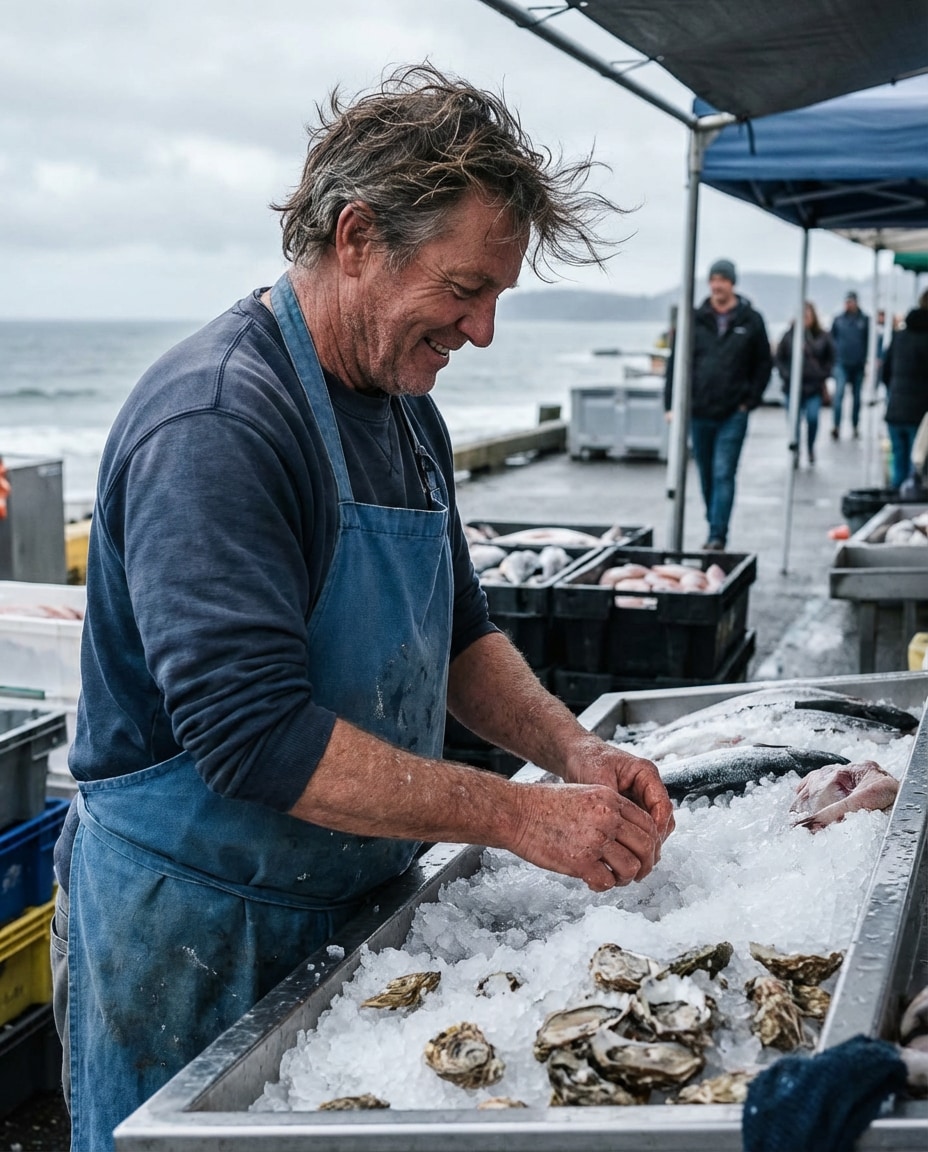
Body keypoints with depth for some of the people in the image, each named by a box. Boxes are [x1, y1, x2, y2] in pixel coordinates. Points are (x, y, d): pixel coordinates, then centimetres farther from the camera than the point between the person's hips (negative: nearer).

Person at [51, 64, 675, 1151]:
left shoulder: (405, 415, 6)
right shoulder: (216, 420, -25)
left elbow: (458, 632, 13)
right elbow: (255, 728, -31)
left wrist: (571, 751, -4)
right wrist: (520, 815, -27)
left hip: (348, 899, 8)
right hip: (190, 927, -8)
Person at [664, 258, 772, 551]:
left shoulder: (750, 321, 2)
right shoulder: (695, 320, 5)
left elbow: (764, 364, 7)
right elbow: (675, 362, 6)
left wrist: (750, 401, -2)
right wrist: (672, 403, -1)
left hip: (733, 414, -3)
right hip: (698, 412, 3)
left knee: (723, 475, -8)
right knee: (706, 475, 12)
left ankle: (717, 536, -7)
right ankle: (715, 529, 25)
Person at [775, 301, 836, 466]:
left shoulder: (822, 337, 0)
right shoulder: (789, 336, -2)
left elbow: (830, 360, 10)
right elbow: (780, 358, 4)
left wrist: (824, 376, 2)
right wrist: (786, 375, -5)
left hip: (814, 386, 0)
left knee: (813, 418, -10)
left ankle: (810, 447, 17)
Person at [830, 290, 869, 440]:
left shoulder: (865, 320, 0)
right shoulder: (838, 319, 3)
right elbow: (832, 338, 9)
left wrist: (868, 360, -5)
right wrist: (832, 358, 2)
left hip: (858, 364, 1)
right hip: (841, 364, -1)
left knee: (857, 397, 10)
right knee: (839, 393, -15)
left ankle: (855, 426, 20)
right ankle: (836, 426, -19)